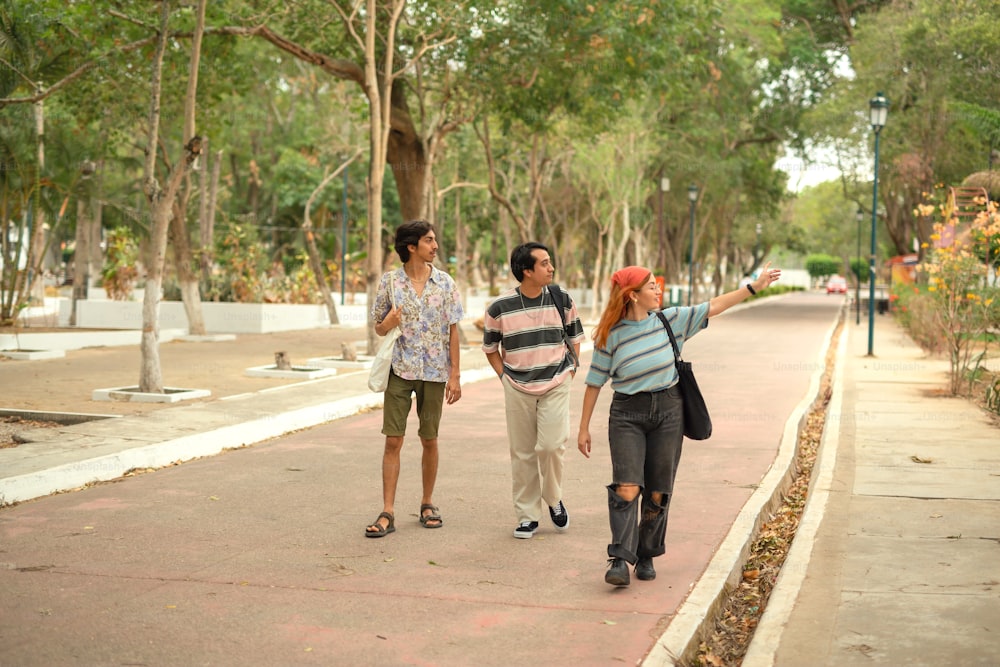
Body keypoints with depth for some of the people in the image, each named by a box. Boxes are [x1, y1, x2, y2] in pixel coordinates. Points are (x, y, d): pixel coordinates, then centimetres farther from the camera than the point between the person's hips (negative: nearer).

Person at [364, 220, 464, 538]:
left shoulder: (445, 283, 2)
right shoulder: (389, 281, 0)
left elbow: (453, 331, 3)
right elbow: (378, 328, 8)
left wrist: (455, 375, -2)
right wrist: (388, 323, -17)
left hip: (434, 372, 1)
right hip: (400, 370, -1)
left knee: (429, 440, 9)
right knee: (393, 440, -3)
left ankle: (428, 503, 25)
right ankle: (388, 512, 0)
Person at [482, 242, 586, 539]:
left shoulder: (561, 299, -3)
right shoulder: (500, 307, -8)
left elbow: (574, 337, 12)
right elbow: (490, 347, 8)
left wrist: (571, 369, 5)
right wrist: (504, 376, 0)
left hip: (555, 386, 0)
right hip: (518, 389, 0)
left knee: (552, 445, -13)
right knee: (522, 453, 5)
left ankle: (553, 499, 14)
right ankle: (527, 515, 18)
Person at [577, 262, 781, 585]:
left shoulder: (671, 320, 2)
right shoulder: (611, 336, -5)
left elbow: (713, 307, 6)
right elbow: (594, 382, 0)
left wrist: (754, 286, 4)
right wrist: (584, 428, 3)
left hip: (668, 412, 3)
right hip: (627, 415, -3)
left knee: (658, 492, 6)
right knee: (626, 487, -16)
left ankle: (646, 556, 20)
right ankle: (620, 559, -16)